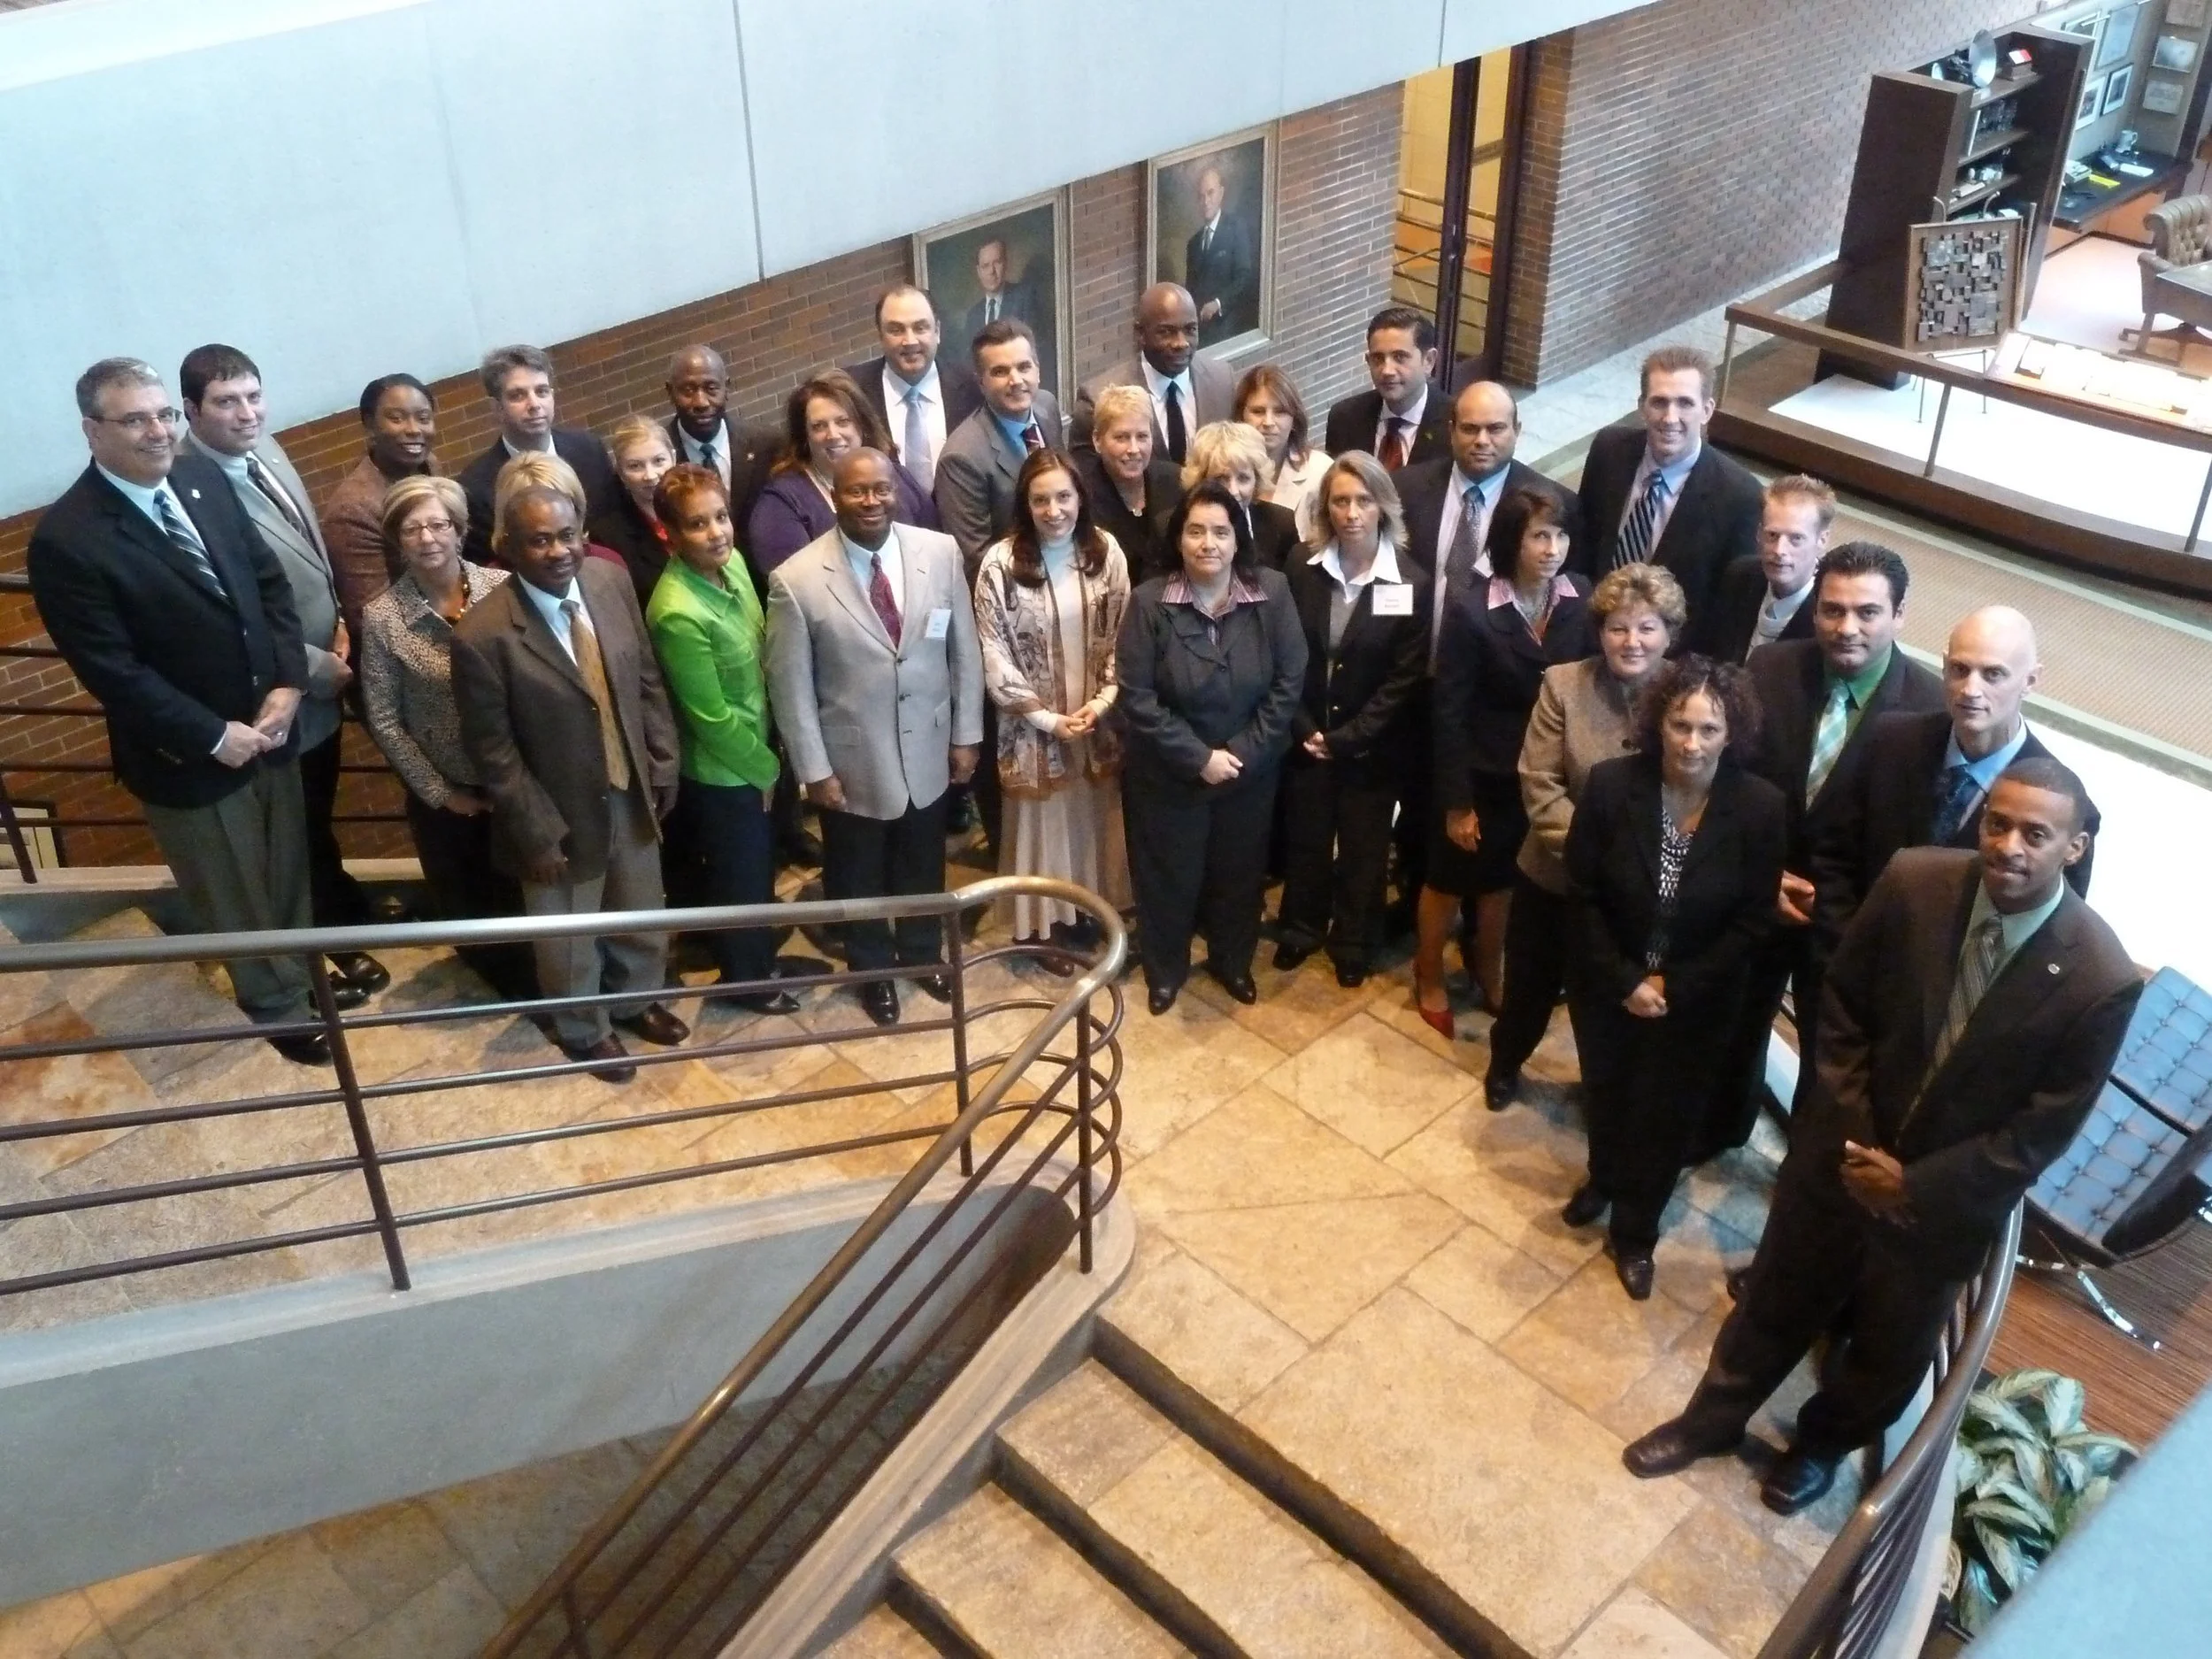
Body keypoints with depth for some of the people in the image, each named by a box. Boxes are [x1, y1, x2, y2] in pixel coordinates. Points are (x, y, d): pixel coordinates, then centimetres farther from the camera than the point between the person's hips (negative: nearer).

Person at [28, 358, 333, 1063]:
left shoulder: (204, 479, -3)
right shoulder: (65, 538, -22)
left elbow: (270, 582, 4)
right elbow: (111, 670, -20)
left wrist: (288, 682, -9)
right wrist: (214, 736, -18)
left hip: (268, 724, 6)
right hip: (188, 757, -5)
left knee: (288, 870, 24)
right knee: (235, 896, 16)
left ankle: (304, 974, 48)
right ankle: (280, 1005, 38)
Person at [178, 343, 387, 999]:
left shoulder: (264, 447, -3)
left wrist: (337, 622, 0)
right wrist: (318, 667, -17)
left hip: (322, 672, 8)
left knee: (316, 816, 28)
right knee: (304, 828, 16)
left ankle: (340, 914, 48)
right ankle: (342, 933, 36)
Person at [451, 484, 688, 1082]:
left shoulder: (612, 581, -11)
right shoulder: (483, 634, -26)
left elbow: (648, 681, 1)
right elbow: (491, 748, -19)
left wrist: (664, 766, 0)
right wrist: (537, 831, -16)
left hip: (632, 795, 5)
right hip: (561, 814, -5)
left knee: (641, 915, 27)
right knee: (570, 938, 20)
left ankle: (635, 1000, 55)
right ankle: (584, 1030, 48)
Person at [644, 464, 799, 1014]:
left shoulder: (731, 562, -8)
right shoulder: (679, 613, -33)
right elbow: (712, 717, -25)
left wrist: (767, 755, 8)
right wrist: (764, 768, -11)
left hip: (756, 750, 7)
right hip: (723, 771, -7)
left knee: (763, 868, 27)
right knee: (738, 880, 16)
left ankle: (764, 957, 52)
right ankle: (744, 980, 40)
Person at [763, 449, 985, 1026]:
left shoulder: (941, 552, -10)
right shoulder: (796, 579, -20)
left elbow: (964, 650, -1)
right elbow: (790, 685, -12)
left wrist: (967, 735, 1)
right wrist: (814, 769, -10)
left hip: (928, 752, 3)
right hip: (853, 761, -2)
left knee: (923, 869, 24)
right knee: (859, 877, 20)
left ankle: (922, 954, 52)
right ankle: (872, 970, 46)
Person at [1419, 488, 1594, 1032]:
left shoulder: (1583, 603, -12)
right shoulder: (1472, 613, -22)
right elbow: (1448, 713, -16)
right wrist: (1456, 801, -13)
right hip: (1481, 778, -3)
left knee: (1505, 883, 26)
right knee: (1448, 883, 18)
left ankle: (1488, 971, 50)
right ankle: (1429, 980, 43)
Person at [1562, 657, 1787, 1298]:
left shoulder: (1760, 806, -21)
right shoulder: (1610, 785, -21)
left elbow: (1753, 921, -13)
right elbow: (1583, 895, -13)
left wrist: (1675, 987, -16)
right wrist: (1625, 982, -17)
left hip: (1698, 998, -1)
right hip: (1607, 983, 1)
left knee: (1667, 1116, 15)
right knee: (1605, 1093, 25)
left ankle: (1634, 1232, 39)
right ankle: (1604, 1180, 56)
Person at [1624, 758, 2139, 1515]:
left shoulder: (2102, 981, -26)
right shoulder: (1913, 881, -20)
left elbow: (2044, 1129, -16)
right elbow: (1842, 1006, -6)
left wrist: (1914, 1186, -15)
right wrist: (1854, 1137, -11)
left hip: (1947, 1198, -1)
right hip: (1844, 1151, 1)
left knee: (1889, 1348, 23)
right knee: (1777, 1299, 23)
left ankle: (1821, 1444, 52)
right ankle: (1714, 1417, 48)